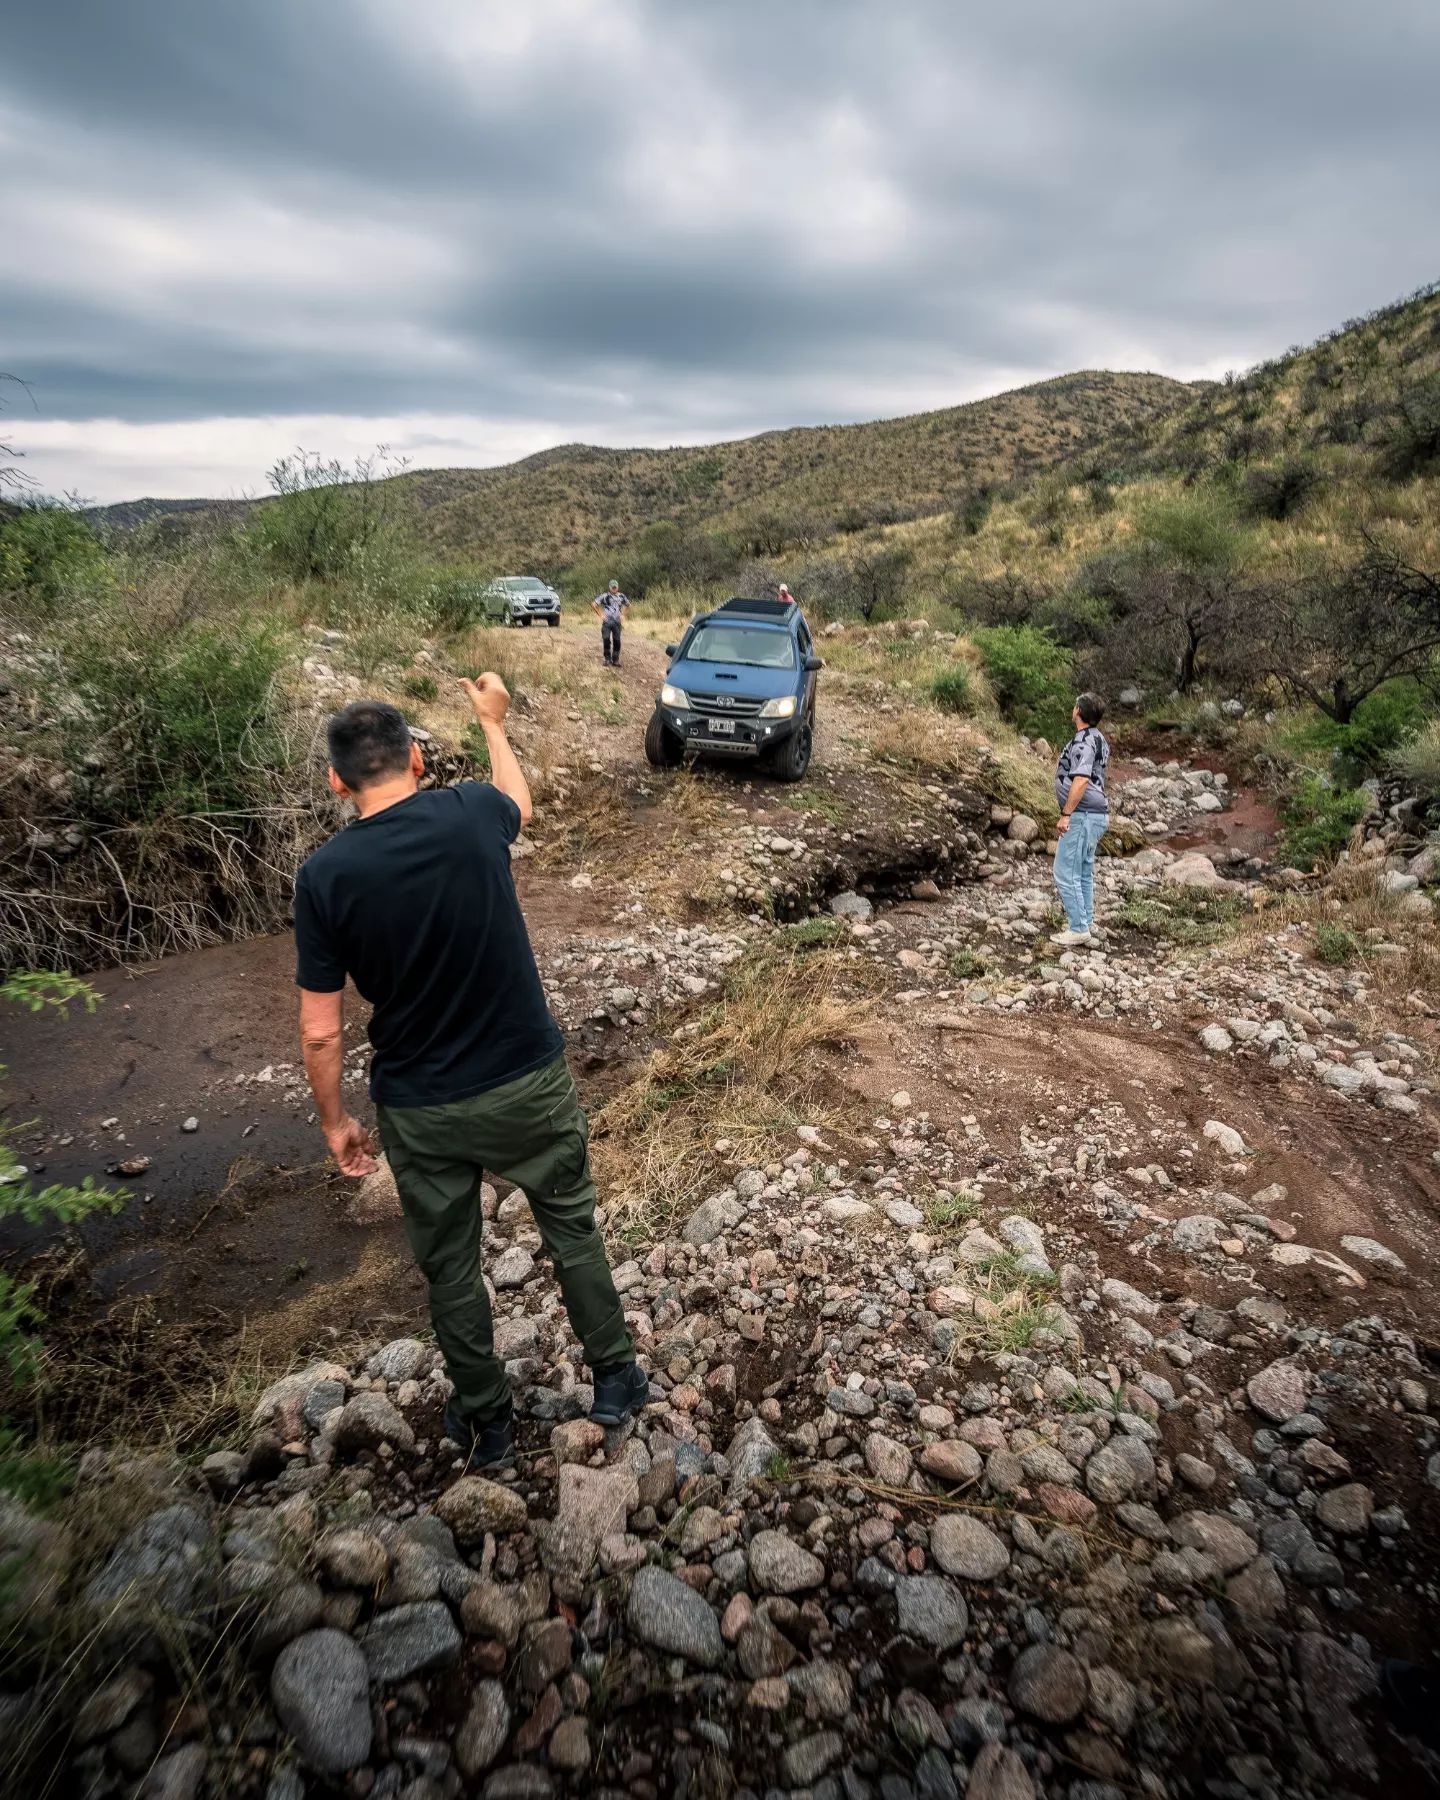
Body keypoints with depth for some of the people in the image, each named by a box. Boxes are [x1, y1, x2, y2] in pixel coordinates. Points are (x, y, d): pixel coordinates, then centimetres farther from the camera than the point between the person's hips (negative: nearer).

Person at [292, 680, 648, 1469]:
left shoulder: (323, 876, -14)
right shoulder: (471, 813, -12)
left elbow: (321, 1032, -9)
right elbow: (519, 801, 15)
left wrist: (334, 1119, 7)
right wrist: (492, 719, 30)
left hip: (421, 1109, 0)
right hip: (529, 1082, 1)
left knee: (448, 1267, 21)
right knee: (571, 1227, 23)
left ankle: (486, 1421, 40)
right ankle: (615, 1377, 39)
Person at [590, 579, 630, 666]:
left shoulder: (621, 596, 10)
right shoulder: (605, 596, -2)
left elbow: (628, 605, 26)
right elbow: (594, 604, -1)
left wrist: (623, 614, 14)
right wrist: (600, 614, -4)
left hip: (617, 622, 3)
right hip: (607, 622, -3)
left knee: (617, 641, 1)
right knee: (606, 640, -10)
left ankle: (615, 660, 10)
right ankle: (607, 659, 2)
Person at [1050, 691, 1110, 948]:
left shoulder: (1083, 741, -18)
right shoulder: (1099, 738, 14)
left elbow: (1081, 780, -27)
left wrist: (1066, 814, -24)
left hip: (1082, 815, -10)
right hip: (1097, 813, 10)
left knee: (1065, 872, -6)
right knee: (1083, 872, 17)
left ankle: (1078, 929, -3)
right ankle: (1087, 922, 24)